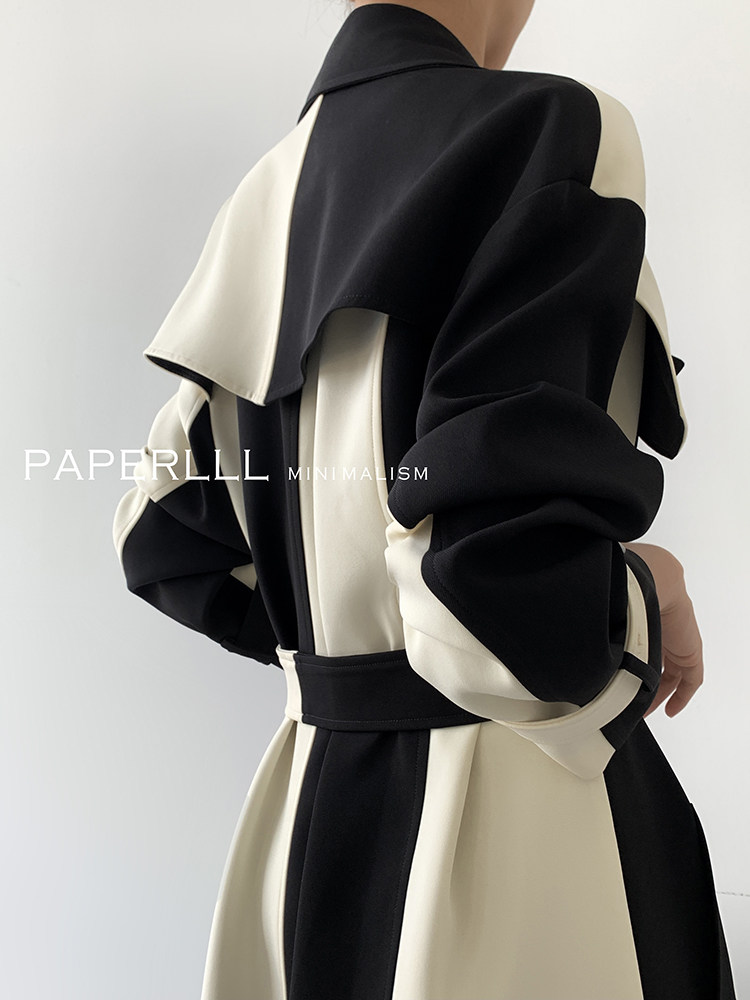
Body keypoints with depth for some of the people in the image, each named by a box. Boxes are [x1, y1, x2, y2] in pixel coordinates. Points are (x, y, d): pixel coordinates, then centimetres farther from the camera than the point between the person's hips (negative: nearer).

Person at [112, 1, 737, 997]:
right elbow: (511, 619, -27)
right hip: (516, 834, -6)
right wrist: (650, 593, -7)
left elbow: (163, 539, 10)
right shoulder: (554, 128, -16)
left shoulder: (268, 192, 6)